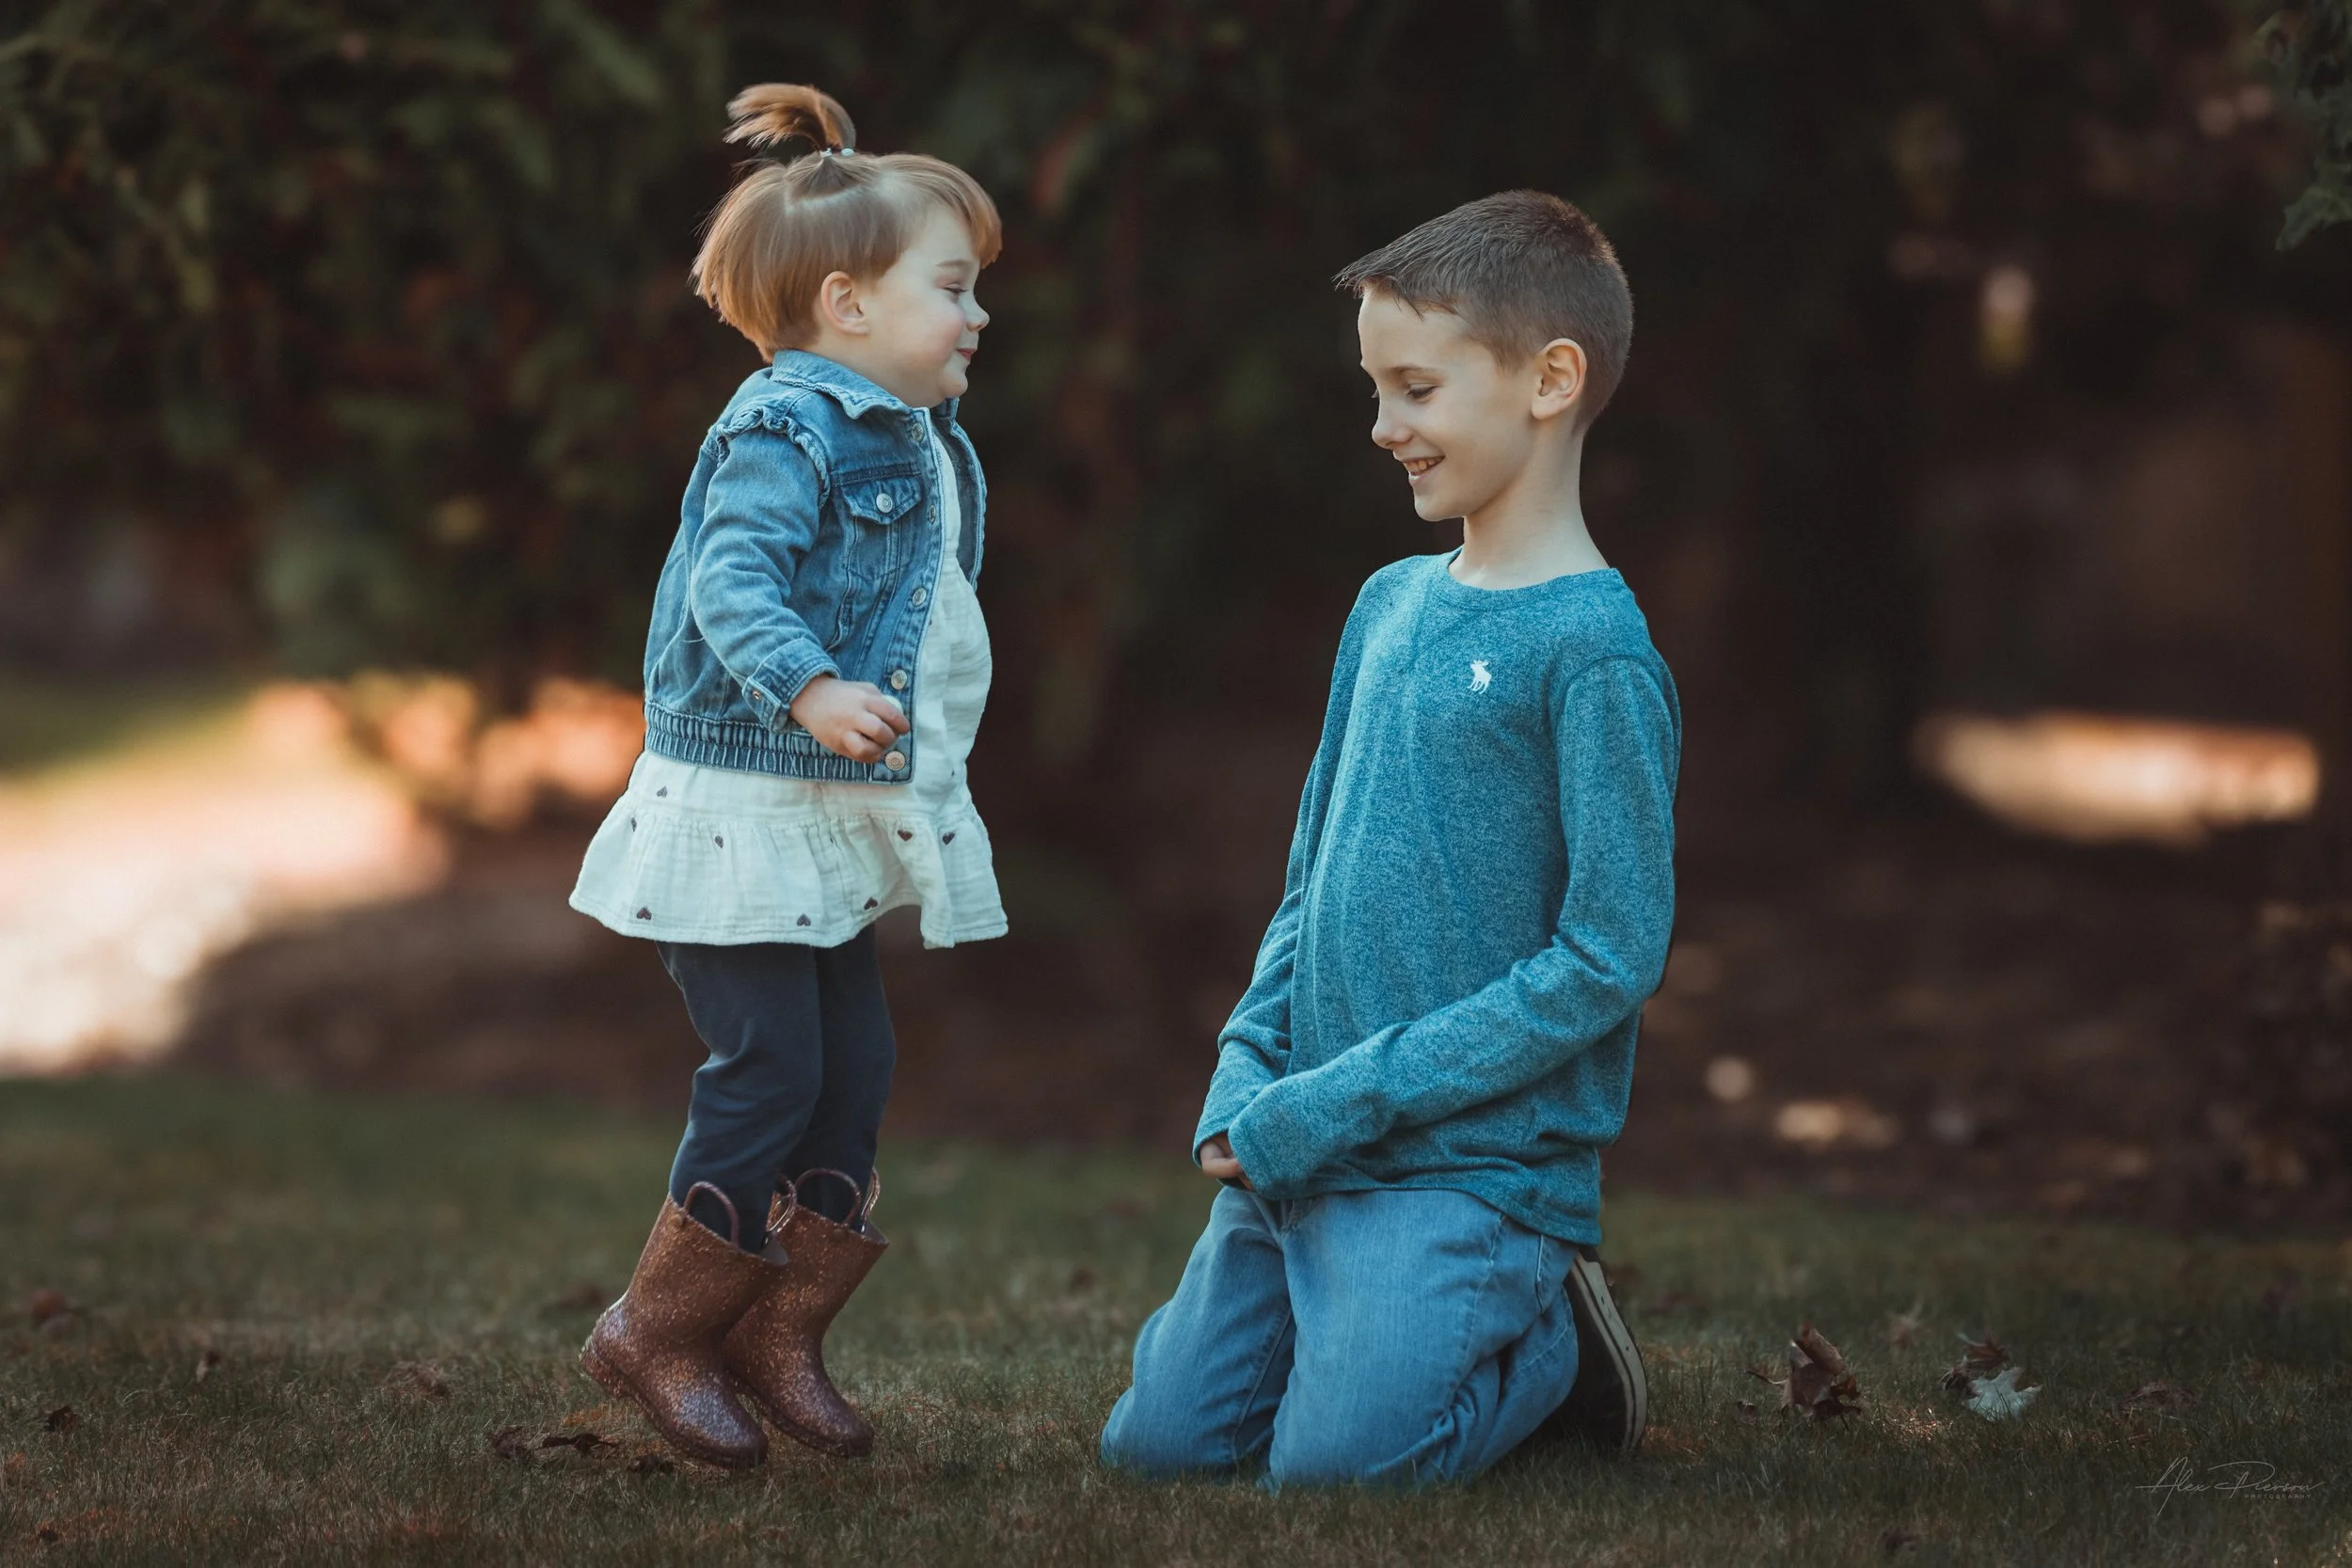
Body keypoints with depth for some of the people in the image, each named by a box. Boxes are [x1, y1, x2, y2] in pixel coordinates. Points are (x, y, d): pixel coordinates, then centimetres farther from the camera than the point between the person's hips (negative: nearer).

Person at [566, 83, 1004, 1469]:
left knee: (856, 1068, 8)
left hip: (839, 824, 10)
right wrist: (810, 691, -43)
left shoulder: (916, 445, 15)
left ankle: (779, 1329, 19)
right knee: (768, 1071, -8)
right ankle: (658, 1332, 6)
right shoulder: (786, 431, -15)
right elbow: (731, 581, -28)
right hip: (739, 809, -9)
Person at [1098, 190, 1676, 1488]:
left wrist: (1342, 1101, -16)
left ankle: (1553, 1343, 9)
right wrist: (1246, 1080, 2)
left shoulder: (1594, 649, -12)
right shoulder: (1387, 605, 12)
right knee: (1156, 1444, -1)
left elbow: (1611, 956, -16)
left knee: (1333, 1464, -20)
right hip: (1298, 1147, 7)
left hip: (1477, 1167, -7)